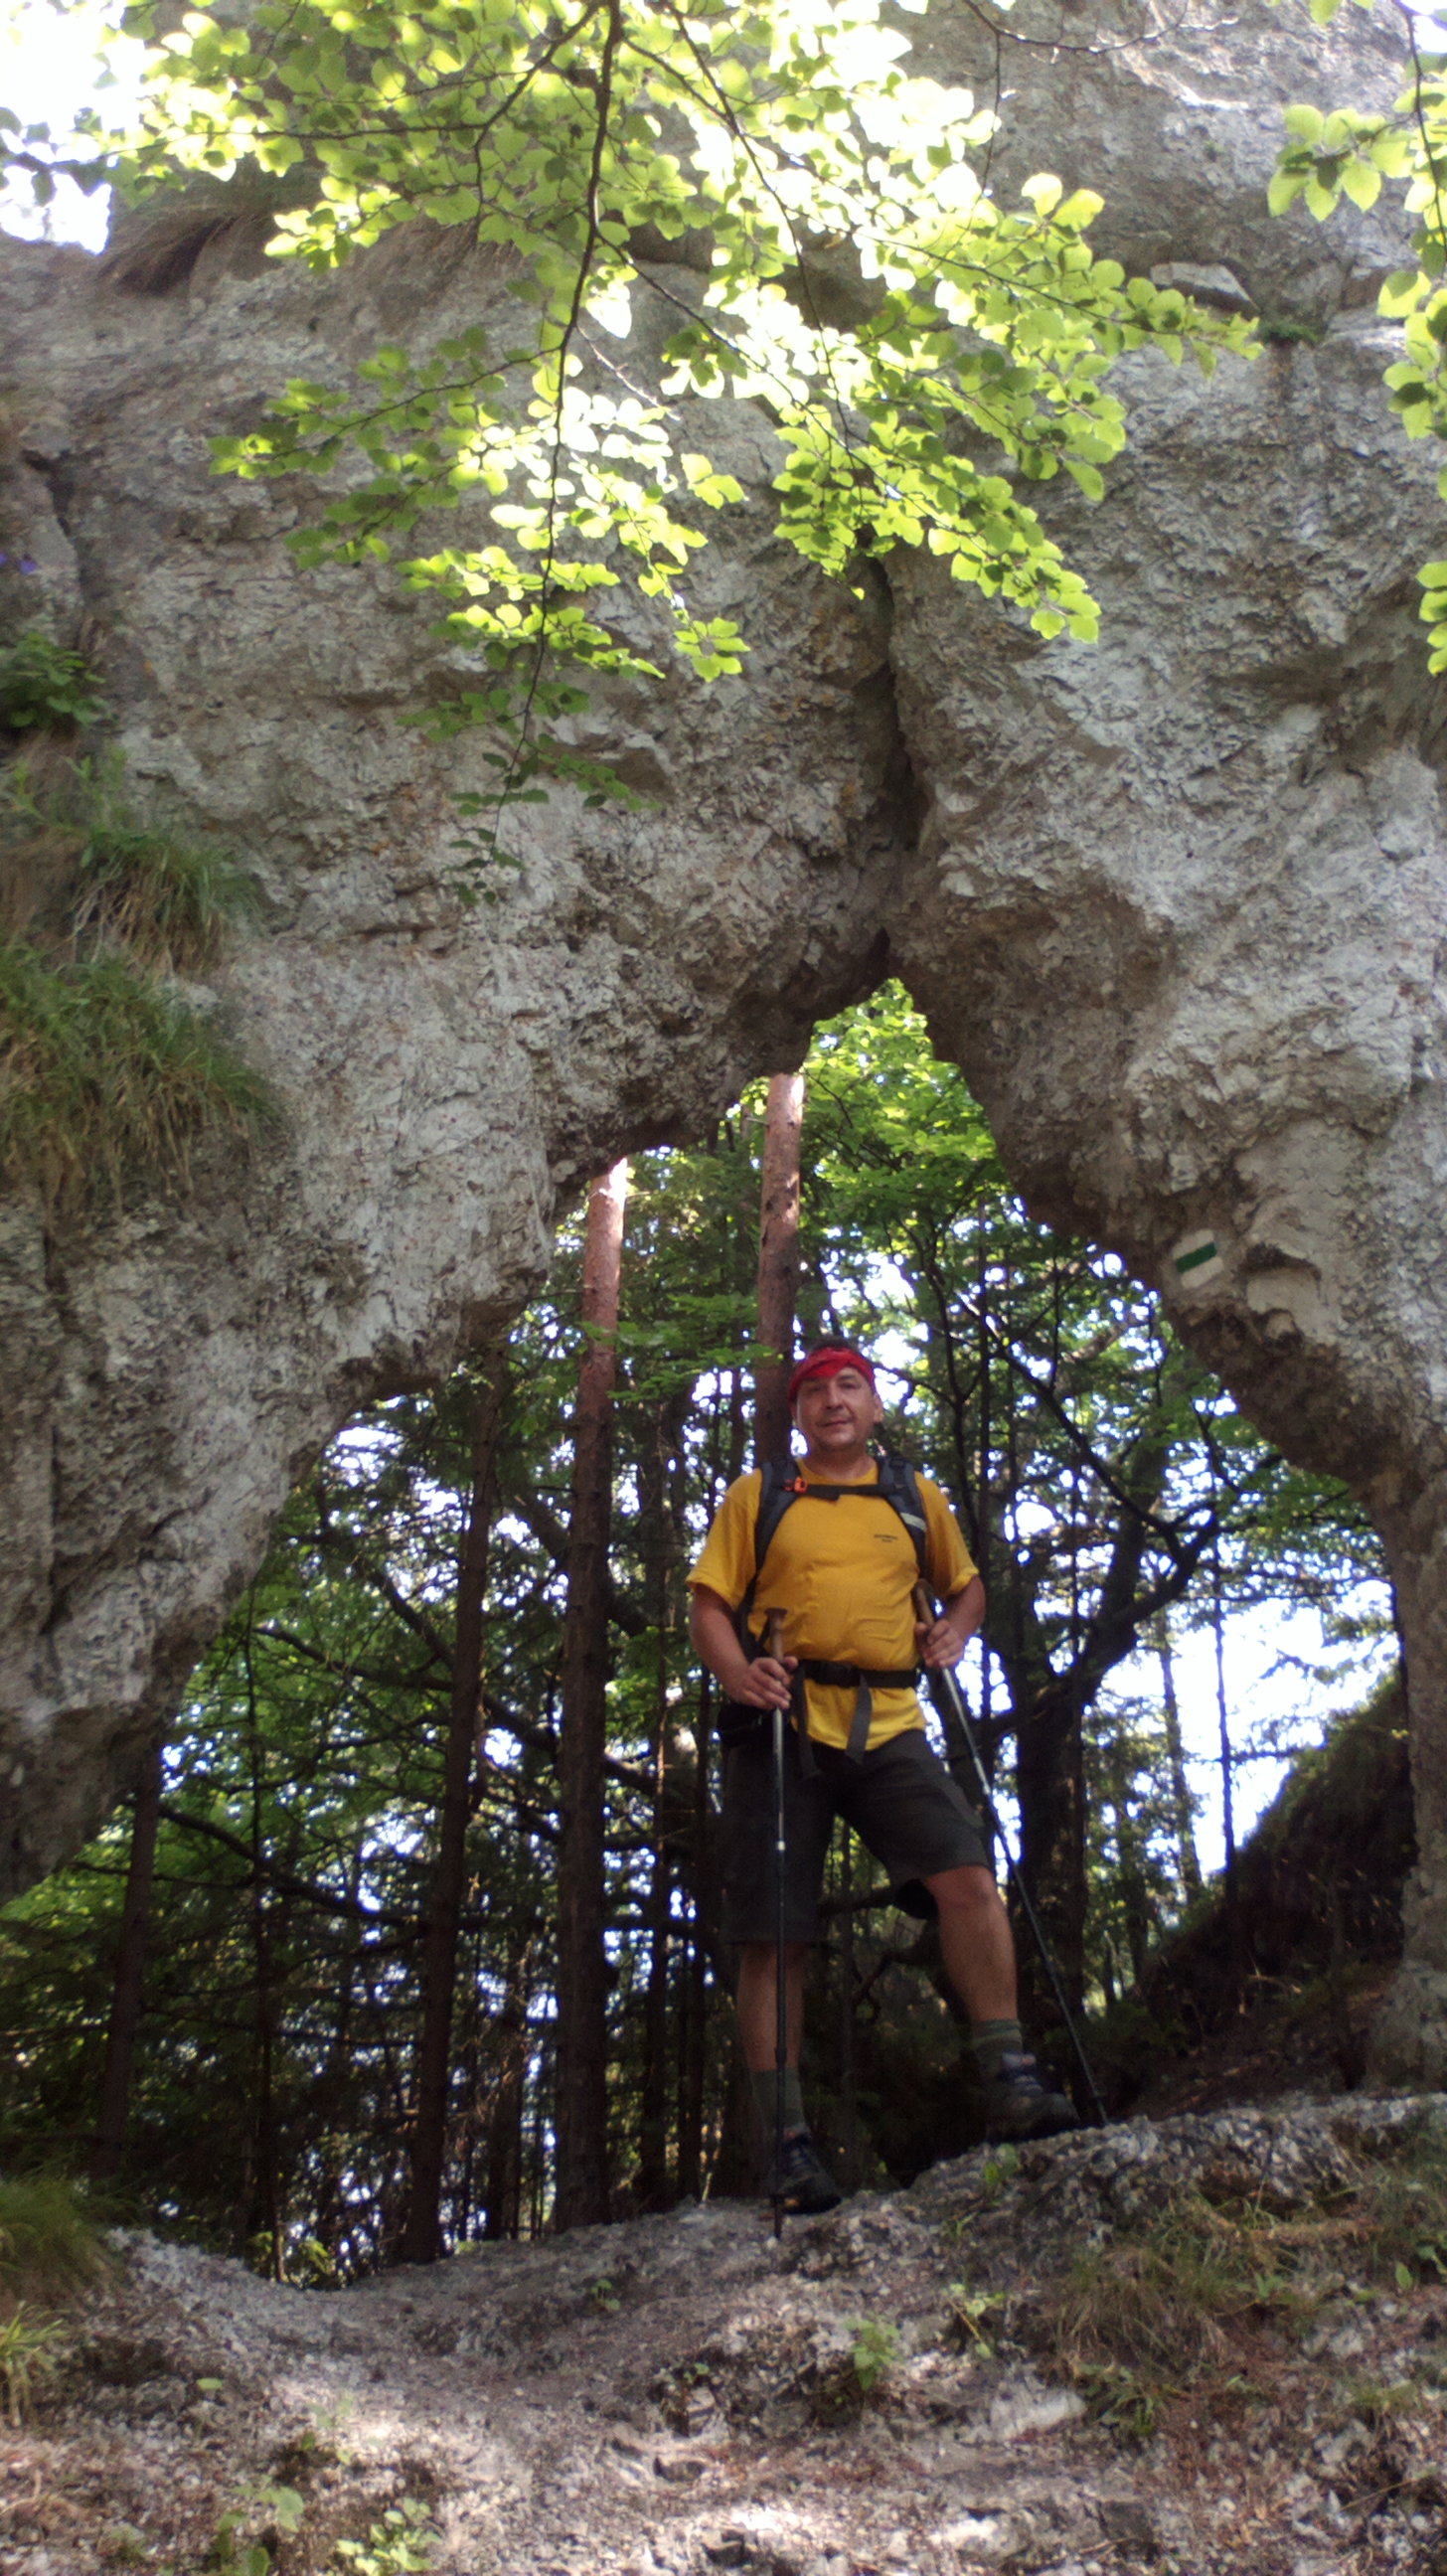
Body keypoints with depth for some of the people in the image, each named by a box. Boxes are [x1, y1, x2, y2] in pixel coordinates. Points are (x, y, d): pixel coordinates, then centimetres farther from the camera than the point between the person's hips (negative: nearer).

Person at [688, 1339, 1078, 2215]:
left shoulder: (917, 1498, 17)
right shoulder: (757, 1496, 12)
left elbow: (967, 1584, 31)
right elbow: (709, 1604, 8)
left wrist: (957, 1628, 8)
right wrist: (739, 1673, -12)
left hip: (888, 1725, 1)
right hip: (783, 1726, -1)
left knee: (969, 1873, -20)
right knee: (773, 1937, -4)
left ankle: (1011, 2081, -14)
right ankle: (789, 2140, 2)